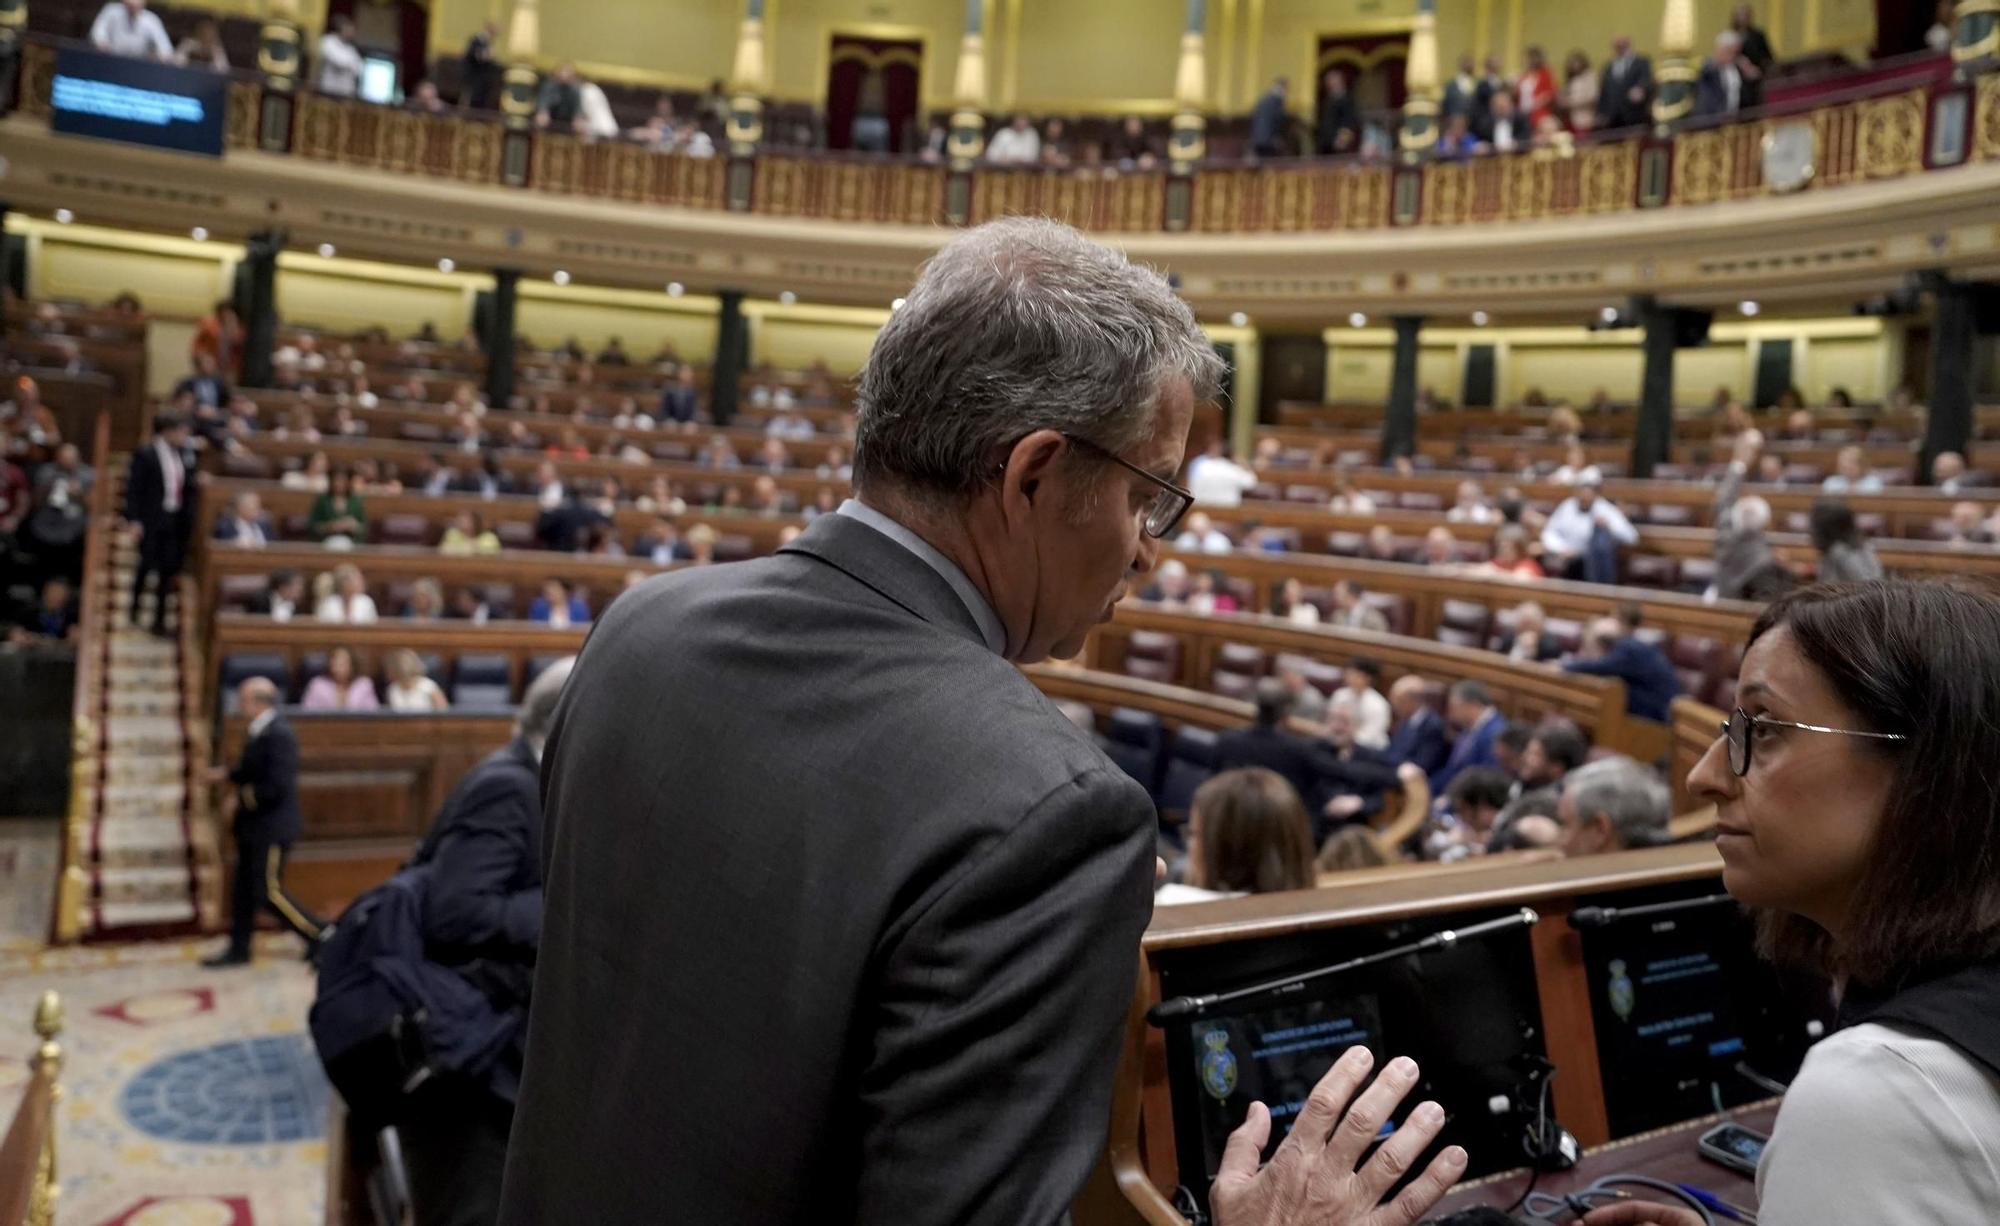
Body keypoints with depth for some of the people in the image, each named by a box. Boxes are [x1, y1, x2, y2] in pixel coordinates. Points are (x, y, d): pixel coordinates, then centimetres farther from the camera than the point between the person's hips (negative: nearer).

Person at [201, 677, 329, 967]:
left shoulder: (278, 734, -22)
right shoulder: (257, 731, 7)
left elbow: (278, 786, -26)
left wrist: (242, 797, -17)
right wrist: (226, 774, 9)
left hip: (272, 826, -10)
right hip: (254, 826, 10)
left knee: (269, 892, -3)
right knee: (244, 888, 15)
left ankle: (321, 936, 8)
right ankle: (238, 949, 25)